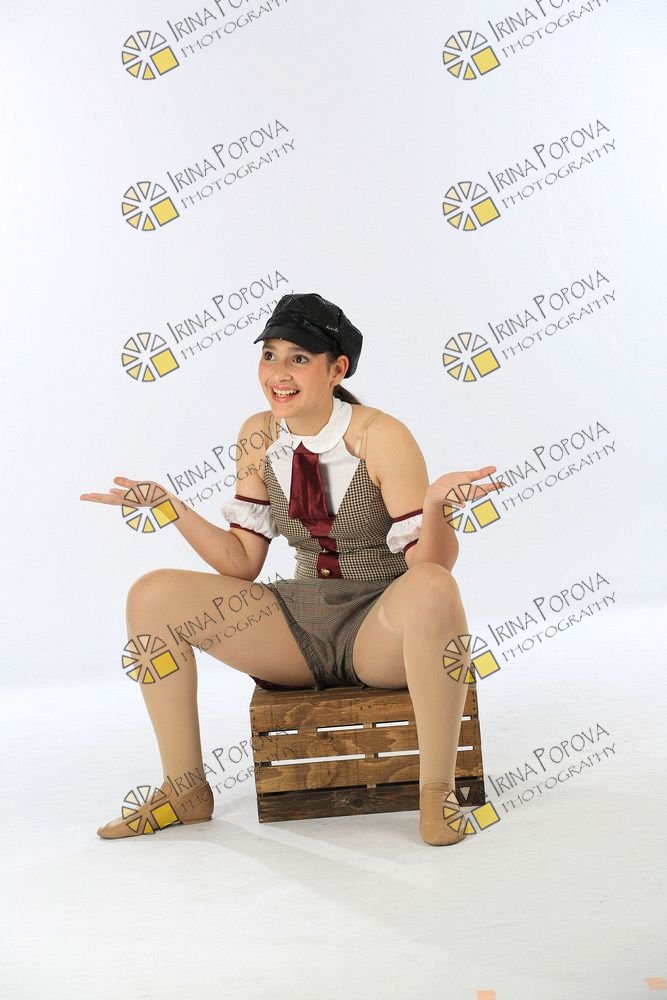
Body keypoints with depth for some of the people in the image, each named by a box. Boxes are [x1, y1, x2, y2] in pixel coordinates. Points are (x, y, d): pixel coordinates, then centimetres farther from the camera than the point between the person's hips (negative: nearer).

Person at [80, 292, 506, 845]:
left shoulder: (380, 436, -14)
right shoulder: (259, 437, 0)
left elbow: (429, 565, -16)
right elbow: (242, 562, 4)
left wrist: (435, 506, -36)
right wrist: (175, 509, -8)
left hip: (383, 626, -4)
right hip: (299, 621, 5)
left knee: (434, 589, -39)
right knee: (152, 595, -9)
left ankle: (437, 789, -21)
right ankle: (186, 789, 2)